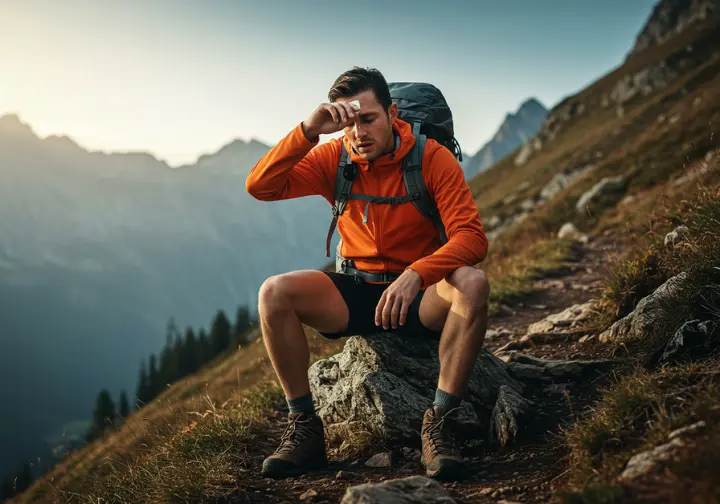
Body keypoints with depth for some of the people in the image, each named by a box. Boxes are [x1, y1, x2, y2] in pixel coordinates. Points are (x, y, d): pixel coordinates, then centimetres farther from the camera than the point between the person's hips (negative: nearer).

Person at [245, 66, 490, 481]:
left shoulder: (432, 158, -13)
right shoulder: (335, 158, -4)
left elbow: (472, 237, -22)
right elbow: (260, 187, -14)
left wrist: (415, 275, -39)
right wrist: (308, 131, -26)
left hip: (421, 297, -2)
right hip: (355, 293, 3)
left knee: (473, 284, -34)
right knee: (274, 293, -20)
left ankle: (438, 423, -28)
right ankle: (305, 428, -14)